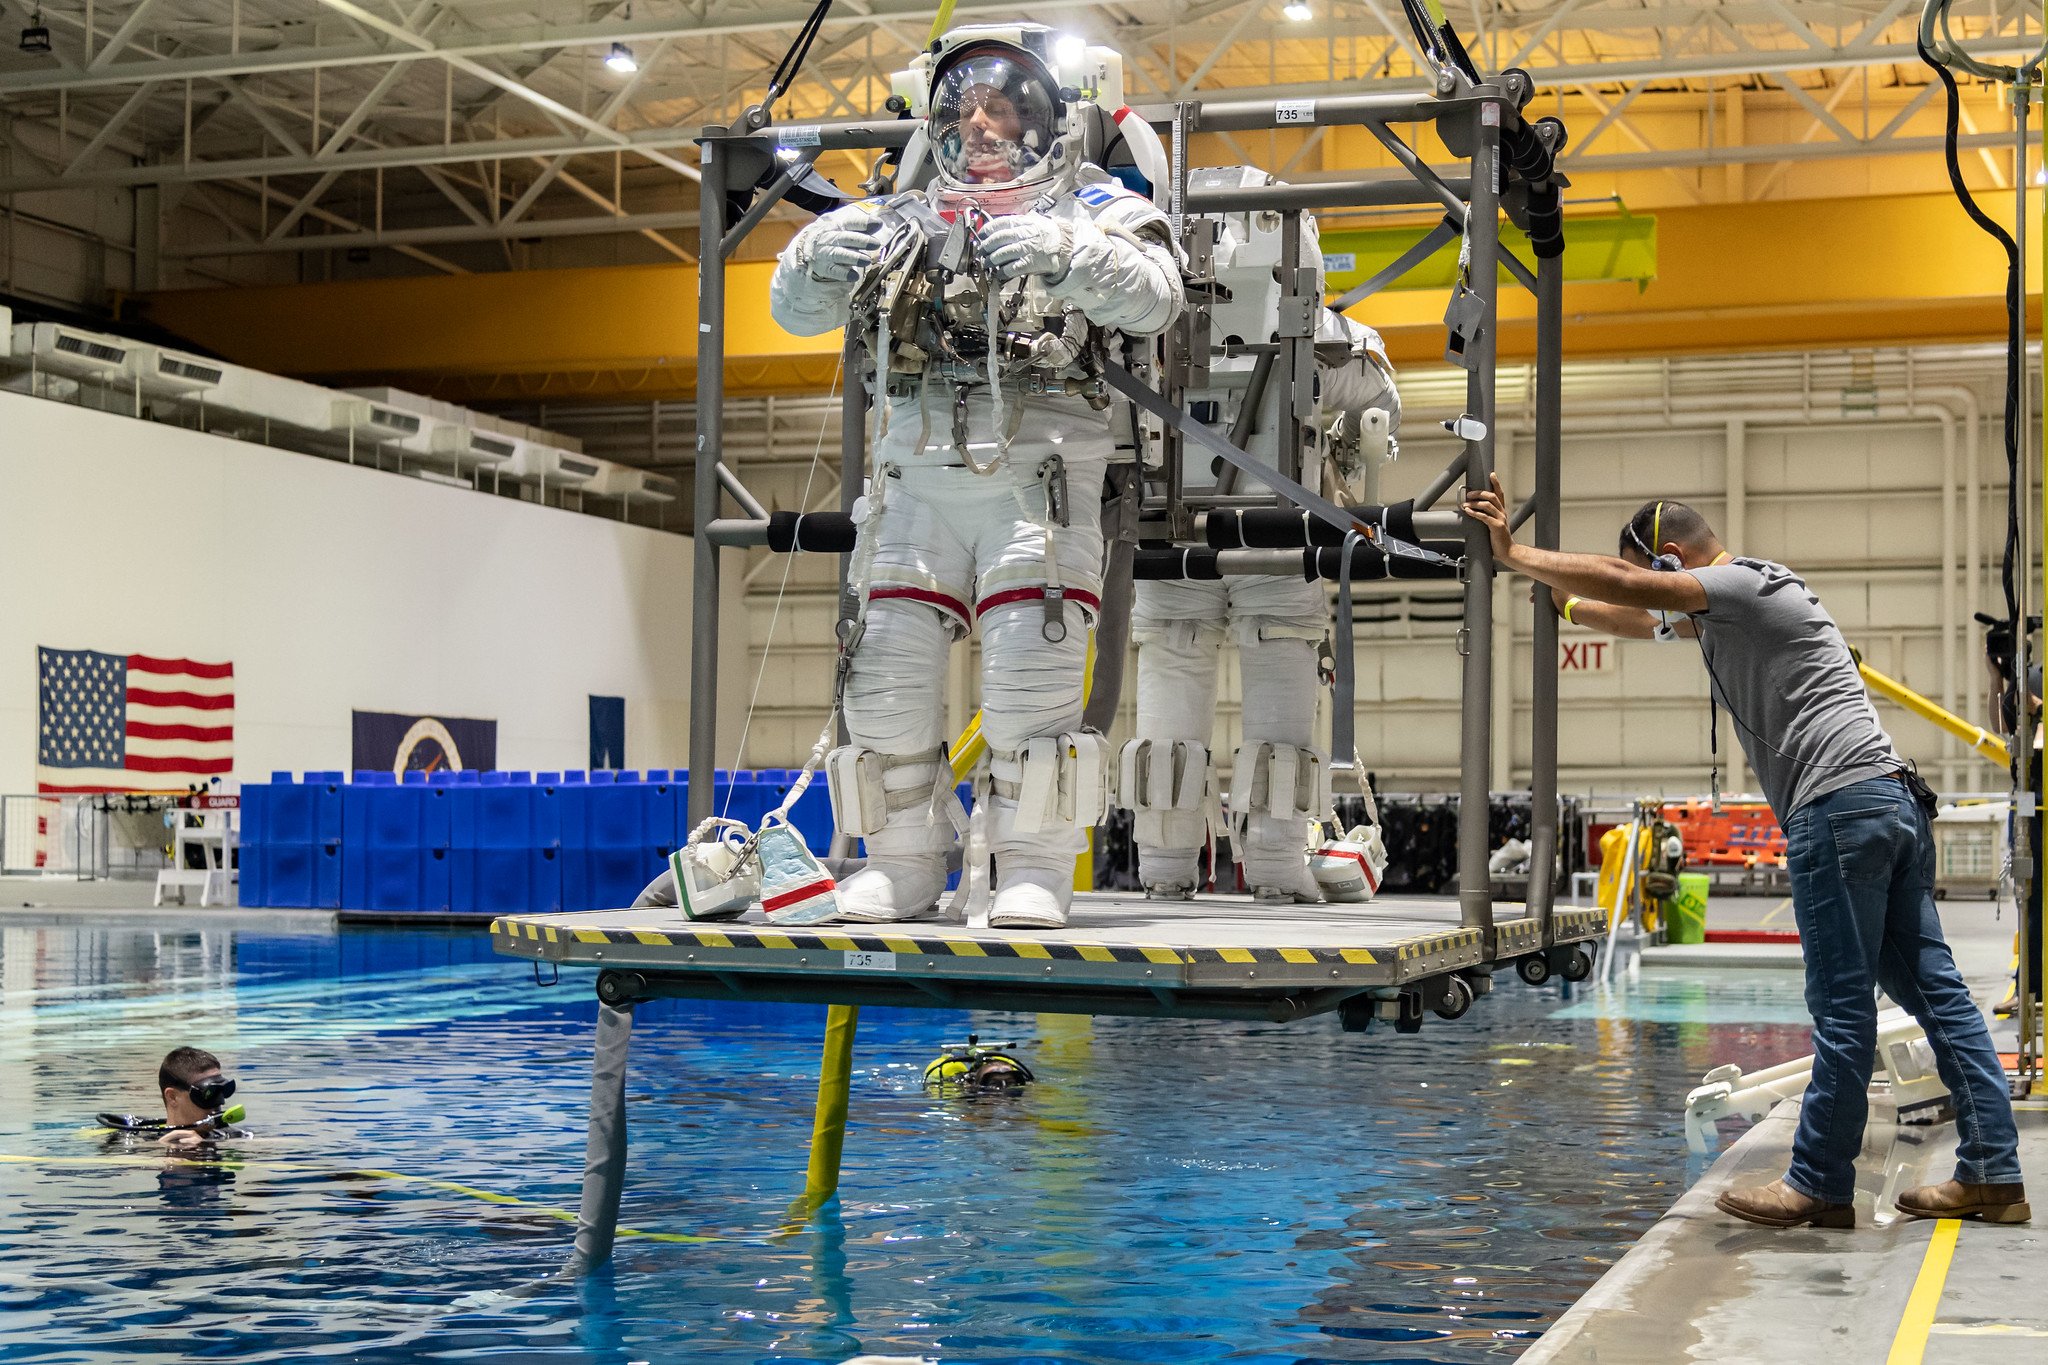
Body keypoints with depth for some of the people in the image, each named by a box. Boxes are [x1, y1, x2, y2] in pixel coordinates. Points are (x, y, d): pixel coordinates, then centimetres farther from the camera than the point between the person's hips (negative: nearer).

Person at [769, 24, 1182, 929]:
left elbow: (1155, 299, -9)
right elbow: (795, 310, 15)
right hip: (917, 476, 4)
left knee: (1030, 679, -11)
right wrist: (816, 262, -8)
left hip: (1039, 475, -4)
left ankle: (1034, 873, -2)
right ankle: (903, 866, 10)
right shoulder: (905, 221, 20)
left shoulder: (1095, 208, 9)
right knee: (889, 676, 0)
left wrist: (1067, 255, -26)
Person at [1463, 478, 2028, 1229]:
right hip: (1894, 802, 10)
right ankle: (1993, 1174, 7)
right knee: (1933, 988, 7)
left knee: (1843, 1005, -5)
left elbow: (1621, 584, -9)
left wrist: (1515, 555, 1)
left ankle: (1819, 1185, 0)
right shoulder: (1723, 612, 25)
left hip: (1841, 804, -10)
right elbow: (1634, 620, 37)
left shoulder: (1744, 585, -4)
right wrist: (1557, 600, 35)